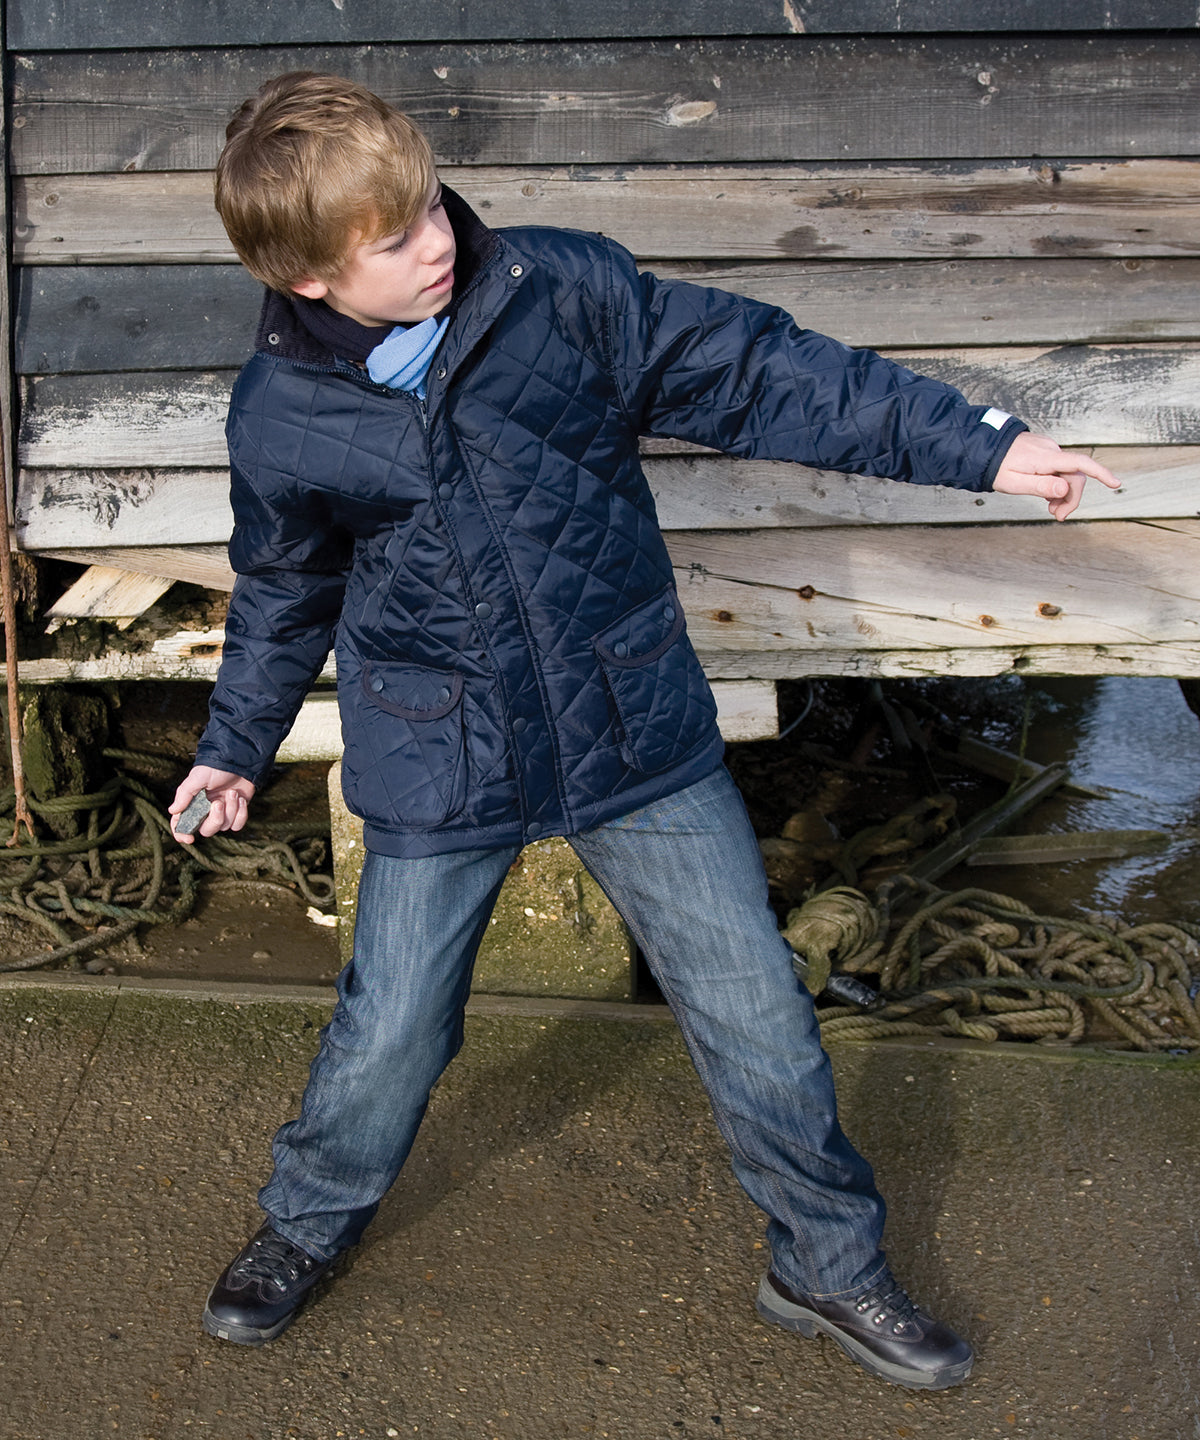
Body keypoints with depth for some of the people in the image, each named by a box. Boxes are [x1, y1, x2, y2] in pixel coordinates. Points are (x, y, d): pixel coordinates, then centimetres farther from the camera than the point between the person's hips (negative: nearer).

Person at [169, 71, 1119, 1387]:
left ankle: (829, 1264, 29)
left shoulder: (563, 290, -10)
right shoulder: (279, 421, -7)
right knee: (389, 1031, 11)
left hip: (638, 736, 1)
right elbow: (284, 591, 12)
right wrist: (236, 744, 23)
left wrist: (978, 446, -8)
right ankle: (308, 1222, 43)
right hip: (438, 775, 0)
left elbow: (751, 372, -6)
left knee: (755, 1011, 6)